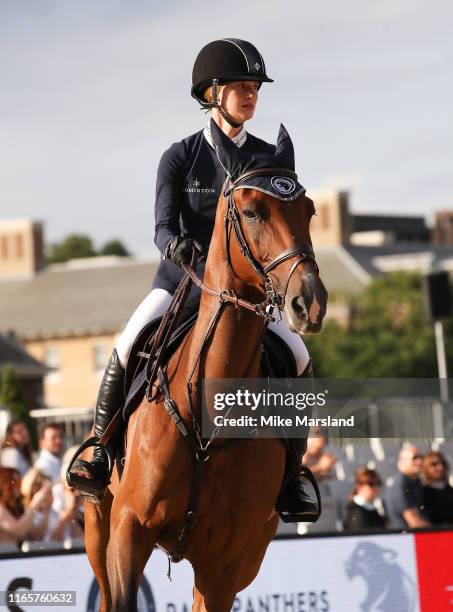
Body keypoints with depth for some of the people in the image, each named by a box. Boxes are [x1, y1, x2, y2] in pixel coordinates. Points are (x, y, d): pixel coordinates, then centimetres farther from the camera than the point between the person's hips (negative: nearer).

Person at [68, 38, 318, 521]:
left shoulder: (268, 159, 3)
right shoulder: (180, 157, -2)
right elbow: (163, 226, -12)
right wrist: (175, 244, -35)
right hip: (181, 280, -1)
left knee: (299, 360, -20)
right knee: (128, 349, -28)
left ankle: (288, 476, -6)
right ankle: (100, 456, -12)